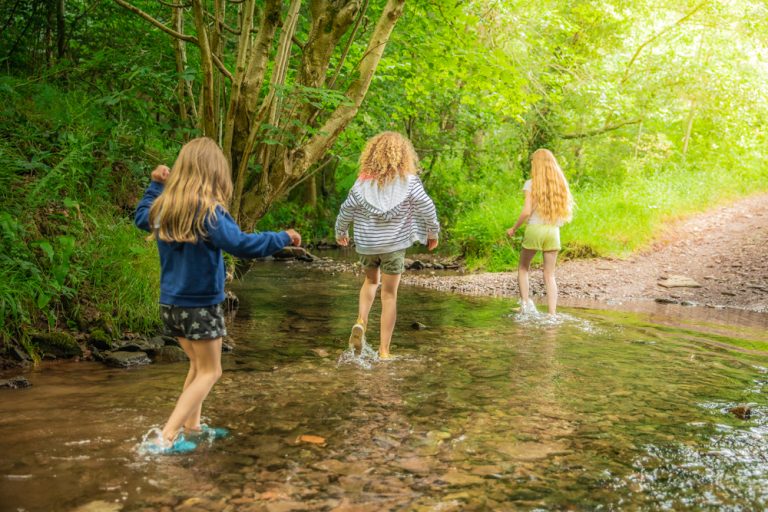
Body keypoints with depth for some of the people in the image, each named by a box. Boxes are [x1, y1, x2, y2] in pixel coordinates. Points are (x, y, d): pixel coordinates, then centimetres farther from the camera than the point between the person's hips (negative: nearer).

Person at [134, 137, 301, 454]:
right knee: (209, 372, 6)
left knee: (198, 365, 23)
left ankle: (192, 426, 30)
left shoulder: (163, 206, 2)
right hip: (201, 305, -7)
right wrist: (283, 238, -19)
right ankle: (167, 438, 0)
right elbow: (240, 244, -30)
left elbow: (141, 218, 24)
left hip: (171, 303, 7)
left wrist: (156, 184, 30)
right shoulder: (208, 211, -21)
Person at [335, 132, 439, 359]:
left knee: (371, 280, 28)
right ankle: (384, 350, 6)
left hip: (366, 244, 2)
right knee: (389, 294, 6)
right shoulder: (409, 181, -7)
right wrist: (433, 232, 7)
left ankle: (361, 321, 3)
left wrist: (341, 232, 18)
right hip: (394, 244, -2)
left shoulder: (363, 181, -2)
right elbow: (427, 208, -8)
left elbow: (347, 209, 1)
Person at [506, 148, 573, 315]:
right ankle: (552, 313, 3)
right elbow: (566, 210, 3)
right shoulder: (560, 184, 5)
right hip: (553, 232, 3)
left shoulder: (531, 184, -7)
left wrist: (513, 228, -2)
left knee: (523, 268, 18)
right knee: (550, 275, 9)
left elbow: (526, 211, -13)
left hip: (535, 228, -3)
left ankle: (525, 302, 5)